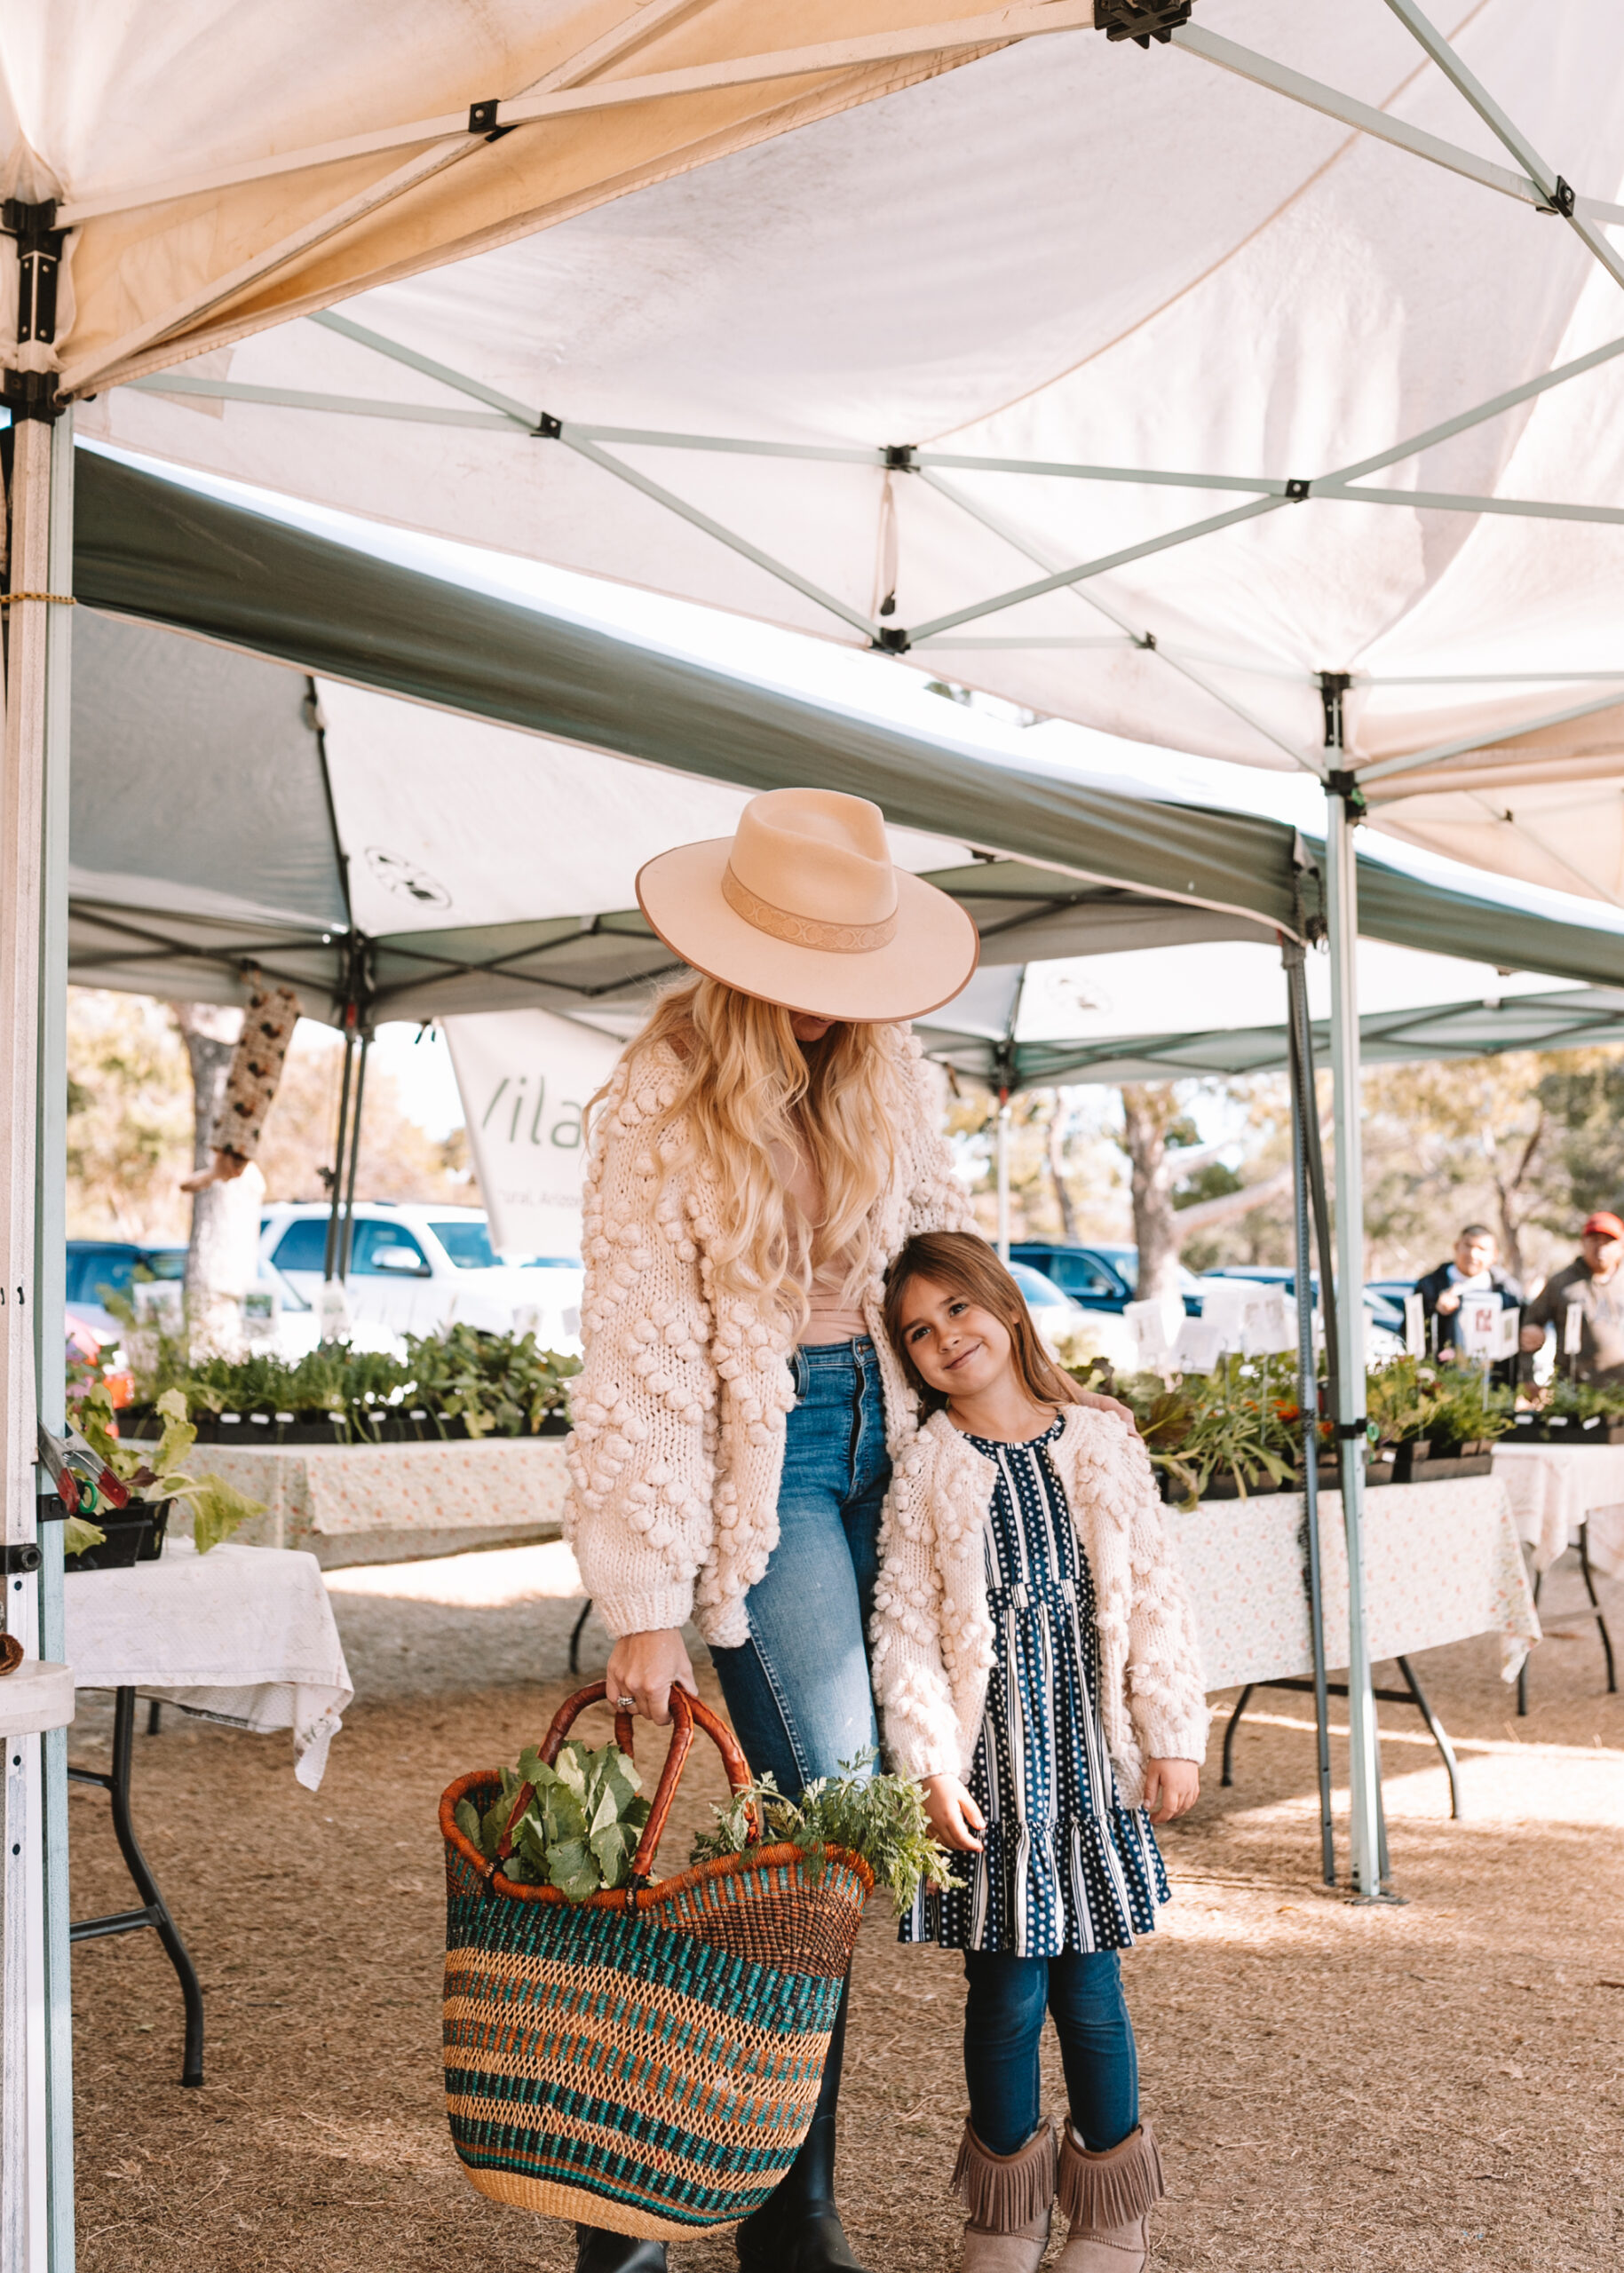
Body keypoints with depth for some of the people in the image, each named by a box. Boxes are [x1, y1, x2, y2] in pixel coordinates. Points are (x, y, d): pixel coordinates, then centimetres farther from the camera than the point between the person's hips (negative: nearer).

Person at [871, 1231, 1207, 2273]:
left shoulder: (1104, 1447, 4)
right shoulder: (927, 1471, -1)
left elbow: (1156, 1601, 6)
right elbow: (906, 1631, -4)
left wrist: (1175, 1738, 3)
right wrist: (933, 1766, -10)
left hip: (1091, 1756, 1)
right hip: (990, 1764, -1)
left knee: (1091, 1989, 6)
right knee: (1007, 1990, 4)